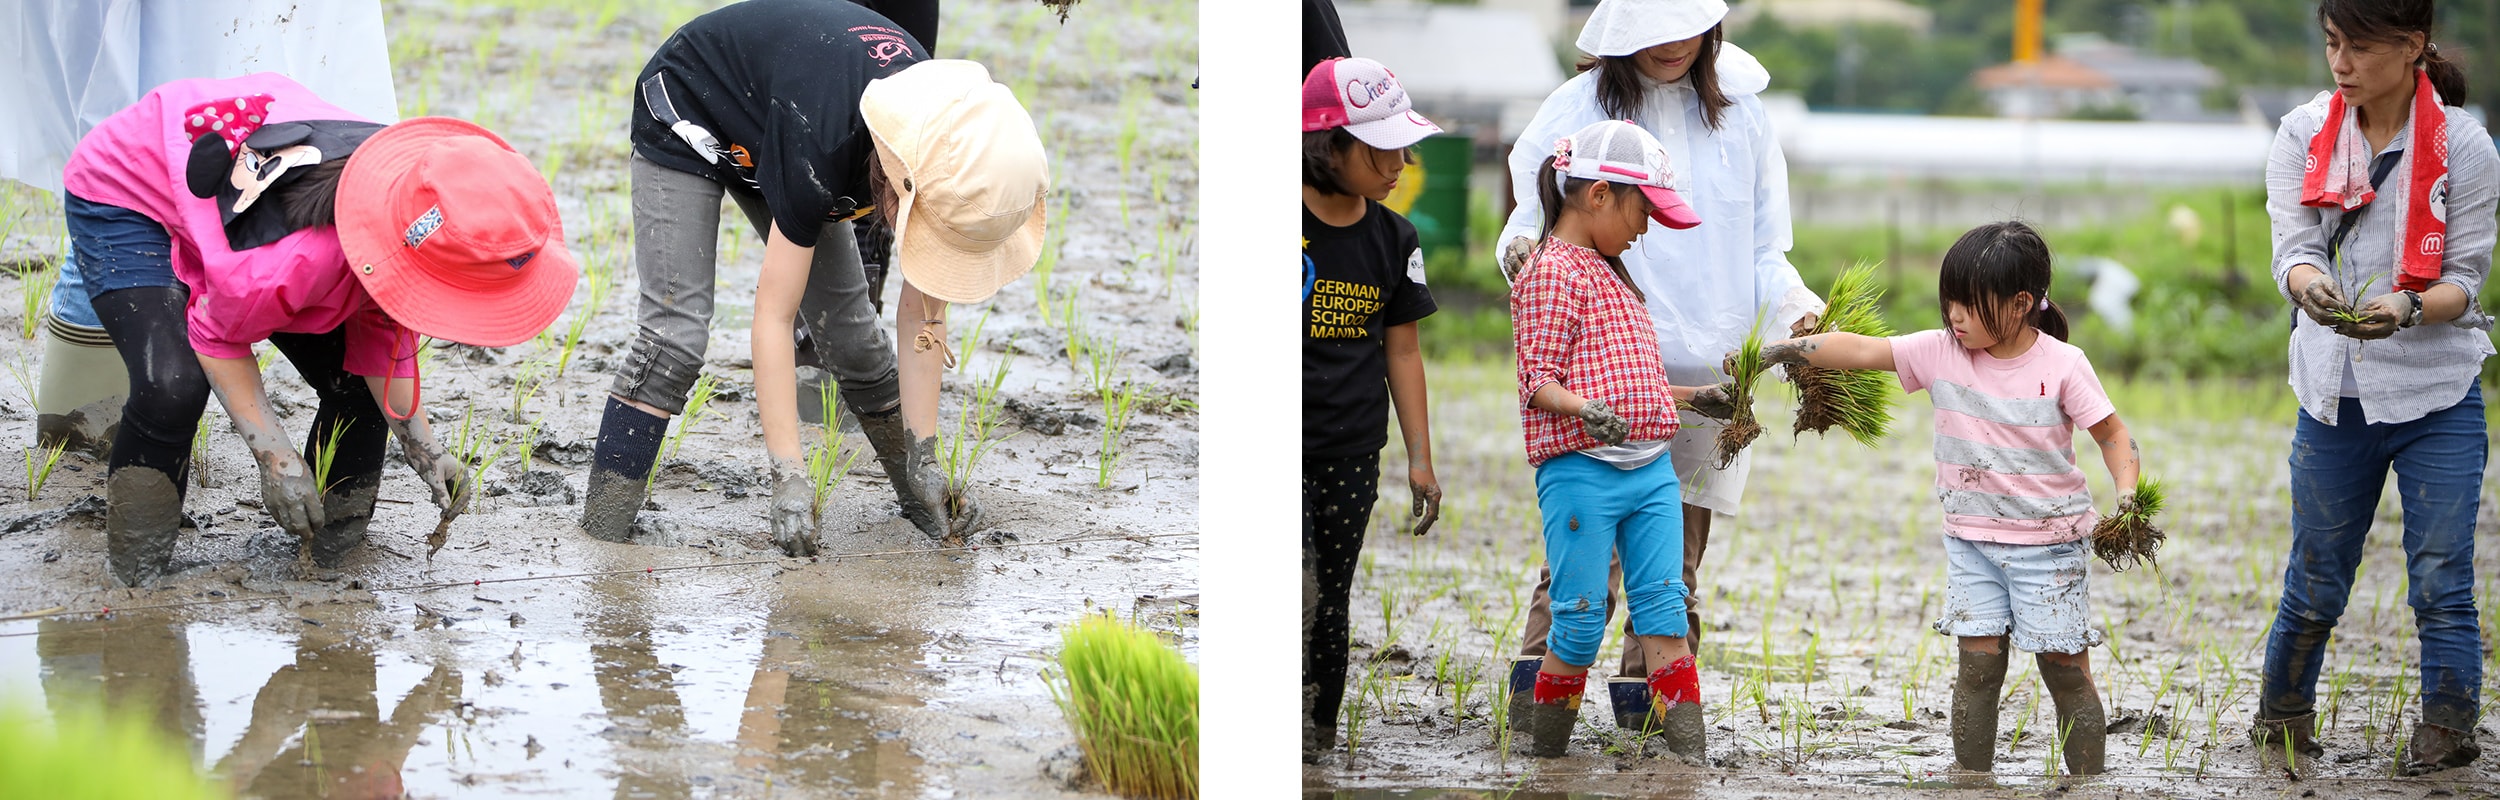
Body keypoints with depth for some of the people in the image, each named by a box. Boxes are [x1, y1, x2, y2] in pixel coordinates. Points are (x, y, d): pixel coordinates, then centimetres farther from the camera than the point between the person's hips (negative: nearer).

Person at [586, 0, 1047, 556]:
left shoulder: (948, 156, -26)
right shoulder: (818, 143, -44)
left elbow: (923, 316, -14)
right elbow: (773, 318, -38)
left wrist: (924, 457, -16)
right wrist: (789, 477, -39)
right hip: (685, 123, -6)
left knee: (849, 331, 1)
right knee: (676, 334, -20)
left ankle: (923, 497, 18)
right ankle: (600, 540, -20)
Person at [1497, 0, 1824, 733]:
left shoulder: (1739, 114, 10)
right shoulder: (1578, 109, 2)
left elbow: (1762, 253, 14)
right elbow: (1533, 222, 4)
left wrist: (1797, 311, -4)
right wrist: (1522, 252, -20)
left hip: (1707, 371, 3)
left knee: (1678, 551, 5)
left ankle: (1646, 698, 14)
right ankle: (1539, 679, -3)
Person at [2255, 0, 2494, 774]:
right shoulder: (2304, 135, -1)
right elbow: (2294, 248, -9)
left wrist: (2408, 310, -28)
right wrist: (2312, 286, -33)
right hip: (2336, 391, 2)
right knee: (2315, 584, 10)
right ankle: (2282, 712, 30)